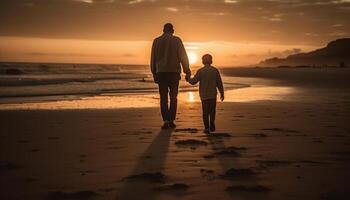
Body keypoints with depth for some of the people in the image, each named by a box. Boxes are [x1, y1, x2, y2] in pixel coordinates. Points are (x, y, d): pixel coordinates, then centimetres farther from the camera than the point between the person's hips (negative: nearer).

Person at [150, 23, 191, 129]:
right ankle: (171, 120, 4)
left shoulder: (156, 41, 7)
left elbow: (153, 58, 9)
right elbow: (183, 57, -2)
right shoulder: (176, 40, 1)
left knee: (163, 97, 4)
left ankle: (166, 121, -3)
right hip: (174, 72, -1)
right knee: (173, 97, 8)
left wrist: (154, 73, 14)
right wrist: (187, 72, 2)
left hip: (161, 72, 1)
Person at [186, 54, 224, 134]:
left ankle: (207, 128, 1)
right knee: (212, 111, 15)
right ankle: (212, 125, 4)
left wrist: (188, 79, 16)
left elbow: (193, 81, -5)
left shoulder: (200, 71, -5)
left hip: (204, 95, -1)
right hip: (213, 95, 1)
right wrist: (222, 93, 9)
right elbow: (219, 83, 1)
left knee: (205, 112, 5)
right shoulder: (215, 70, -1)